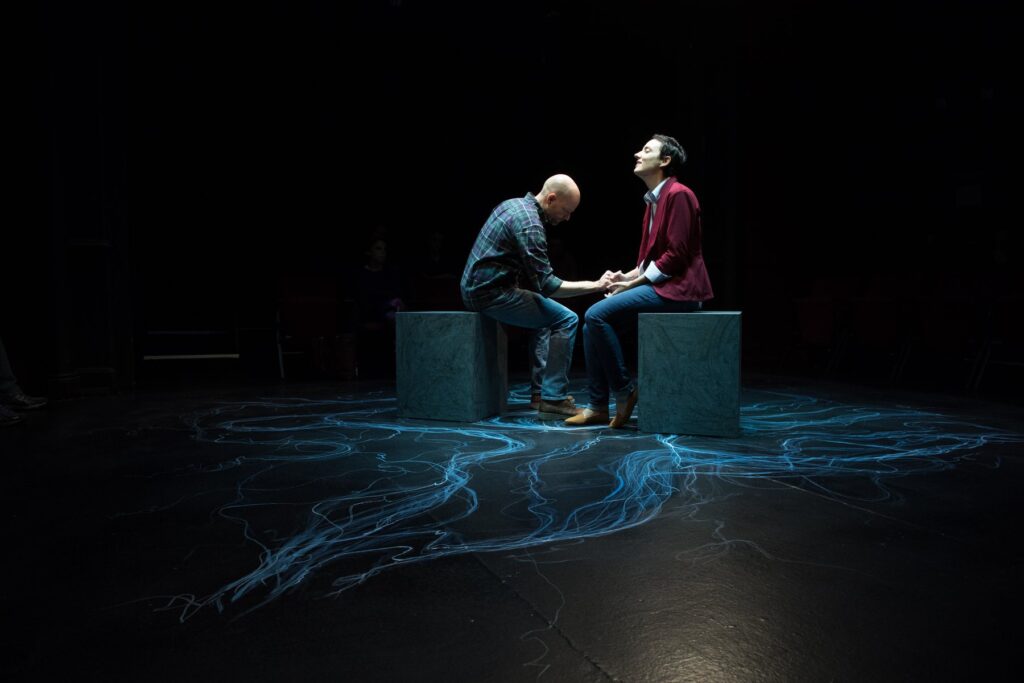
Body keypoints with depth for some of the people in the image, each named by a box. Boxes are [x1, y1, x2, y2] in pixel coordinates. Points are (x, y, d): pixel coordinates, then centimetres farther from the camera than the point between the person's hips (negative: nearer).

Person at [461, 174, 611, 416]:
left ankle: (539, 392, 23)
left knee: (545, 314, 26)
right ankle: (554, 397, -5)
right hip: (491, 293, -10)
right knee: (566, 319, -10)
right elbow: (547, 285, -20)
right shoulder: (530, 224, -19)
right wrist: (594, 285, -15)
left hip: (476, 287, 10)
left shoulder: (514, 204, 11)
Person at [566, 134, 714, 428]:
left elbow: (676, 254, -18)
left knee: (597, 315, -20)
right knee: (593, 321, 3)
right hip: (658, 285, 10)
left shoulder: (678, 194, -11)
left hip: (676, 289, -10)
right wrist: (628, 276, 3)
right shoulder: (653, 200, 18)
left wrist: (635, 281, -14)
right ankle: (598, 405, 7)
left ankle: (624, 391, -6)